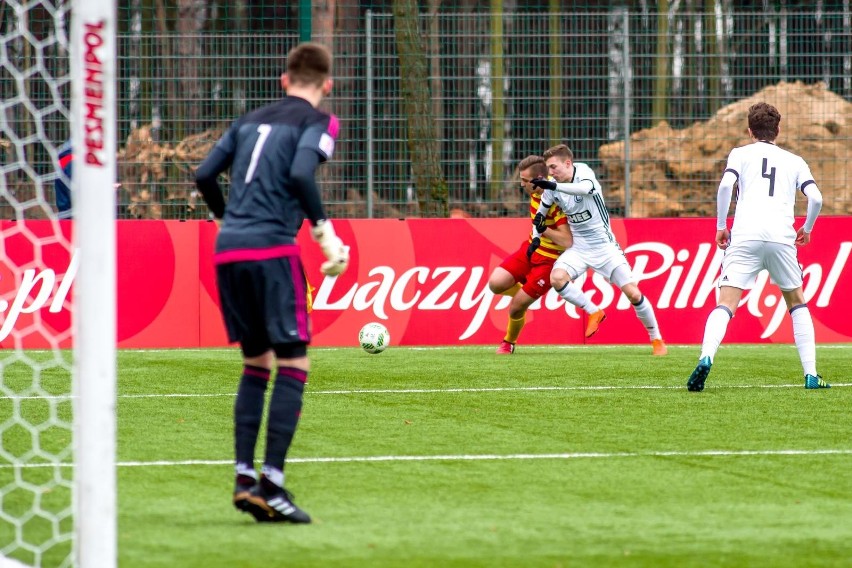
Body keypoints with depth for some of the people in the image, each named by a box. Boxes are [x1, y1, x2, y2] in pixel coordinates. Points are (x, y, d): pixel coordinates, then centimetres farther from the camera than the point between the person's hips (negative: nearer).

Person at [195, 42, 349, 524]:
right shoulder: (318, 122, 2)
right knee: (293, 364, -2)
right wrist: (325, 230, -11)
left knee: (256, 363, 16)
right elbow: (300, 174, -16)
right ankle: (272, 484, -11)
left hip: (229, 250, 6)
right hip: (273, 249, -6)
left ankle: (245, 479, 10)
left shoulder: (252, 121, 19)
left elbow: (205, 175, 15)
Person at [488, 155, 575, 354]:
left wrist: (543, 229, -33)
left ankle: (509, 342, 25)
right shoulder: (536, 192, -2)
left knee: (516, 308, -5)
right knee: (495, 283, -11)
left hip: (548, 261, -7)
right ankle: (522, 292, 20)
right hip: (530, 249, 7)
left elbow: (568, 242, -30)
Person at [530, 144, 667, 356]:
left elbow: (585, 188, -42)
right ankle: (593, 312, -5)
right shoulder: (551, 188, -4)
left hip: (604, 245, -4)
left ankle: (656, 339, 9)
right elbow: (540, 213, 15)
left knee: (632, 292, -10)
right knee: (556, 278, -25)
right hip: (579, 248, 4)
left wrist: (554, 186, -51)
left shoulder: (584, 172, -18)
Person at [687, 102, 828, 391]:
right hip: (782, 235, 1)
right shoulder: (794, 161, 21)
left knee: (726, 305, -7)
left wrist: (721, 226, 6)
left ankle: (706, 358, -33)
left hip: (745, 236, -1)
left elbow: (725, 184, -2)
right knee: (797, 303, 20)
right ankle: (811, 375, 15)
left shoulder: (741, 153, 17)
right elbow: (815, 197, 7)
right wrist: (807, 228, 24)